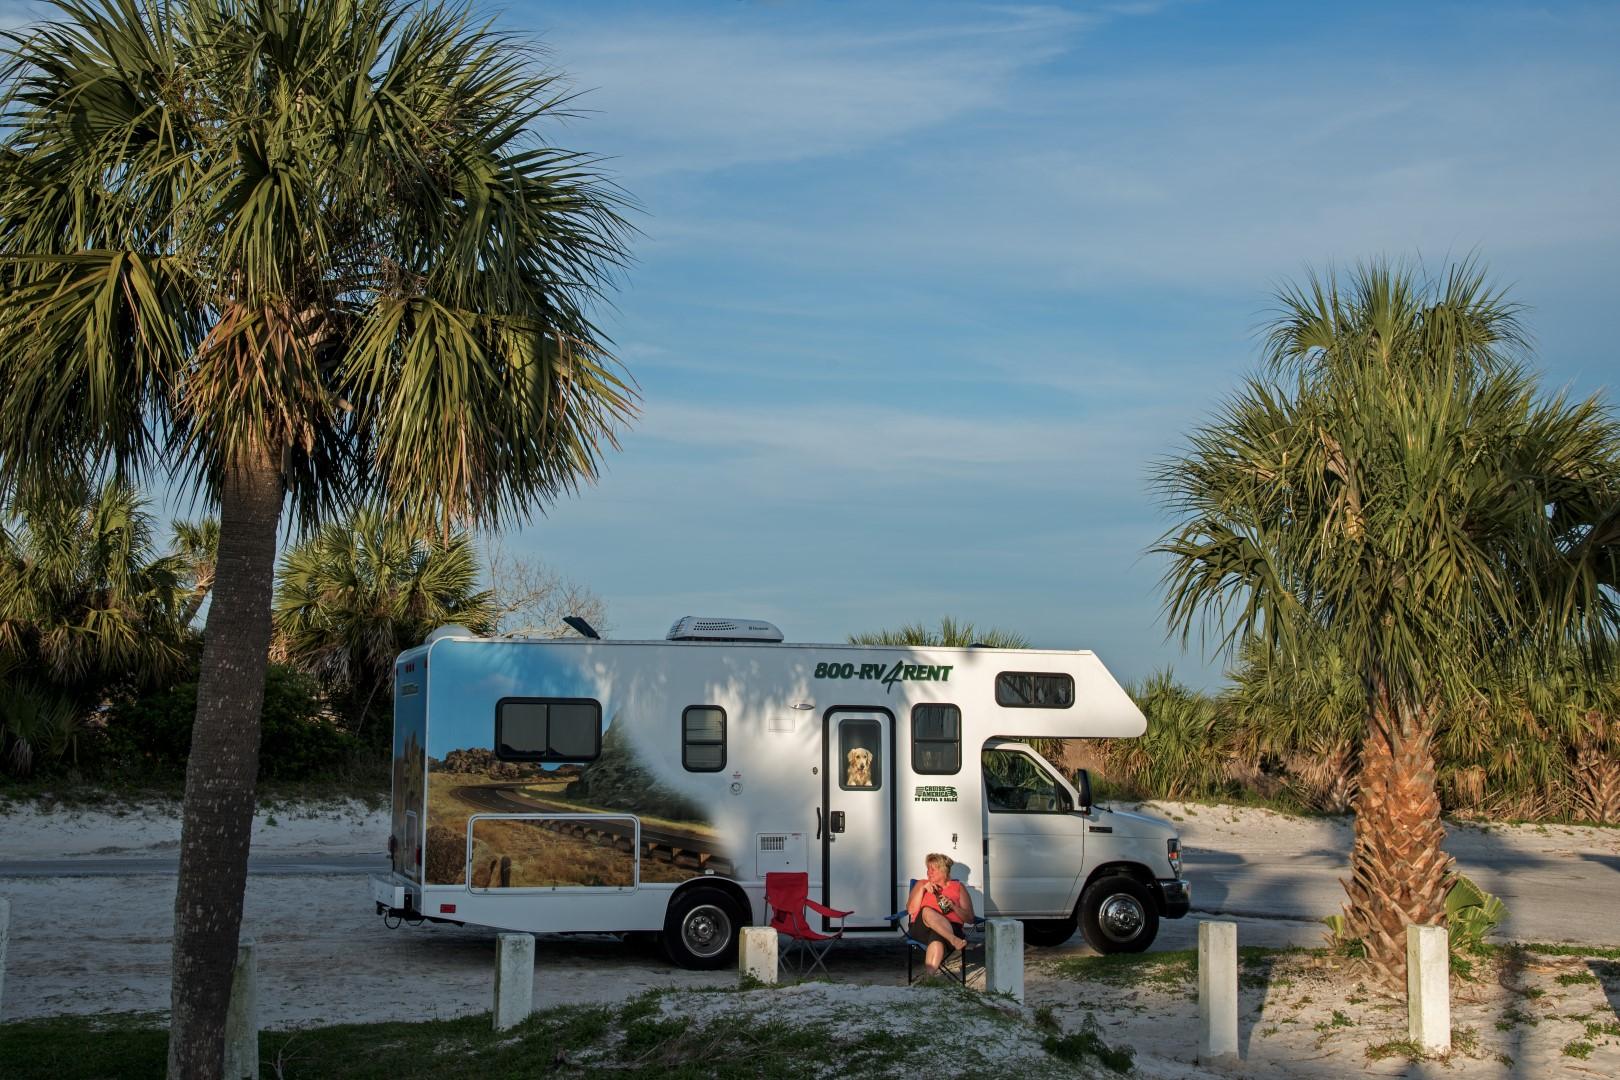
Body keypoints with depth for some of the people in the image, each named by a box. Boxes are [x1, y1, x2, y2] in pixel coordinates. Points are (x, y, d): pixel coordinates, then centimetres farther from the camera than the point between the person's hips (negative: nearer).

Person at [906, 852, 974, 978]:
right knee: (927, 911, -35)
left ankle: (929, 974, -53)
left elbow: (970, 918, 12)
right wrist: (923, 889, 0)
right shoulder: (921, 884, 24)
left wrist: (953, 906, -5)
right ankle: (954, 940, -52)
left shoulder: (958, 887, 20)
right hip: (921, 929, 1)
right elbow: (911, 911, 9)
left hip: (950, 927, -1)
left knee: (937, 936, -39)